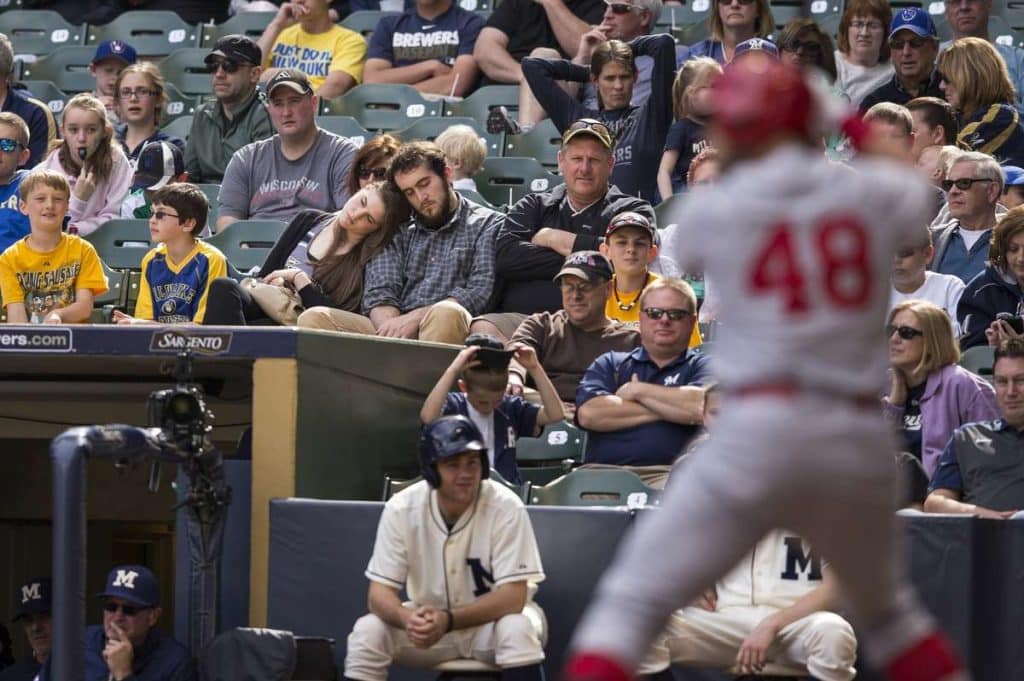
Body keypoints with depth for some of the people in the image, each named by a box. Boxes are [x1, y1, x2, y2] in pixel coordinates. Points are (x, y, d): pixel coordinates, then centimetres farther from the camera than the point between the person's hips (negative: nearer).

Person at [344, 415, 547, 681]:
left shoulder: (506, 507, -23)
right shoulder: (402, 508, -16)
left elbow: (513, 596, -25)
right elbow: (380, 592, -17)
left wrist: (448, 621, -39)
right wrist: (407, 618, -41)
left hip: (492, 617, -2)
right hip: (429, 619, 2)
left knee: (518, 630, -35)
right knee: (367, 631, -22)